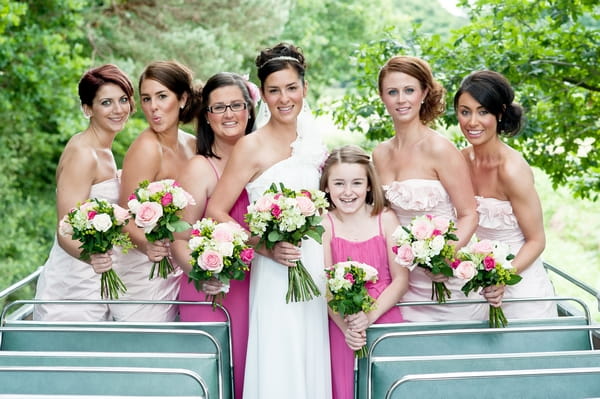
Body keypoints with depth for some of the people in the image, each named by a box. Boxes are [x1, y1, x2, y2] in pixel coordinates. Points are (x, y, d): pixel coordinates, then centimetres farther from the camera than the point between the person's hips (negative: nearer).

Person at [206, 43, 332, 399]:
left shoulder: (313, 143, 10)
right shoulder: (253, 146, -8)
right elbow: (215, 212, -11)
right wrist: (266, 248, -18)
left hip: (314, 271, 6)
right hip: (275, 275, -5)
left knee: (312, 365, 11)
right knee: (278, 369, -1)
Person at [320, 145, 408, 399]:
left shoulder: (385, 220, -2)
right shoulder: (324, 225, -3)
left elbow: (401, 279, -4)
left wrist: (370, 316, -16)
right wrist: (345, 326, -21)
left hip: (384, 317, 1)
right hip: (341, 324, 0)